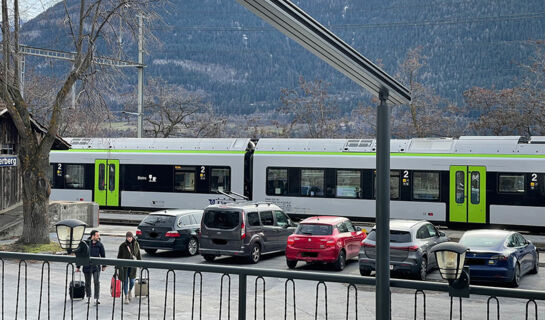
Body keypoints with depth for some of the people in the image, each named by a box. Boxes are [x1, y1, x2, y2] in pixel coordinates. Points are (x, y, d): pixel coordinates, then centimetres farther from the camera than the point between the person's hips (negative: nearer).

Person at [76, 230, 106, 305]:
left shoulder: (99, 244, -1)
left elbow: (103, 255, 12)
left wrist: (104, 265, 14)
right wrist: (78, 266, 3)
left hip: (96, 267, 0)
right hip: (87, 267, 0)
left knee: (97, 282, -10)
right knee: (87, 283, 11)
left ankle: (96, 298, -7)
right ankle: (88, 297, 28)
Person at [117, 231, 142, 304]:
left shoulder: (136, 244, 3)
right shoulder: (122, 245, -3)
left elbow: (138, 255, 12)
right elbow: (119, 256, 1)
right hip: (124, 266, -1)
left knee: (132, 280, -1)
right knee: (125, 281, 1)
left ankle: (130, 291, 31)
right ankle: (126, 297, 12)